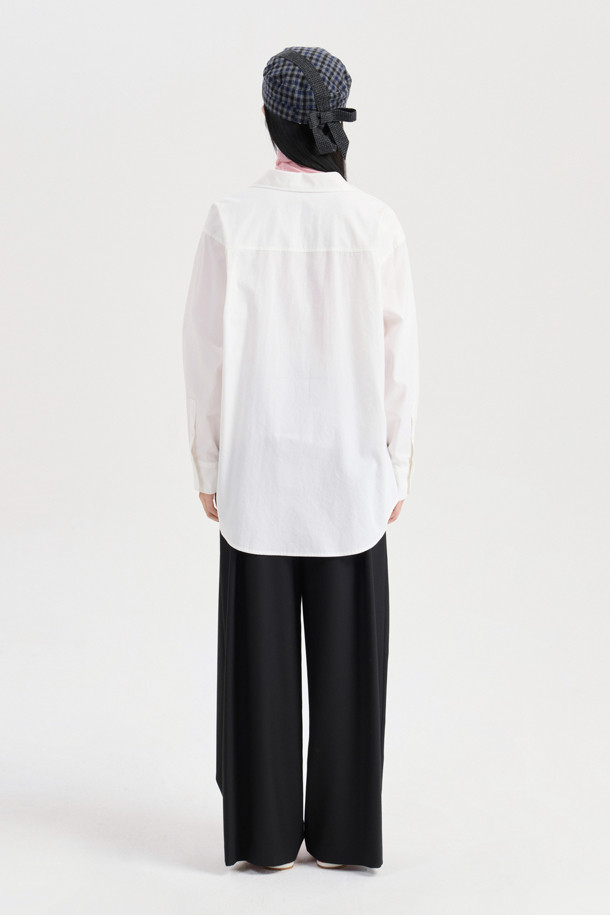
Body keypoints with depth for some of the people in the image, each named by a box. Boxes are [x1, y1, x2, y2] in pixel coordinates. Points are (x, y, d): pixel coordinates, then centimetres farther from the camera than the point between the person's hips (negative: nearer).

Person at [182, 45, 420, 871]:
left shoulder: (231, 220, -8)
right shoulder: (378, 223, -7)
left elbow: (209, 353, -6)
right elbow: (398, 360, -5)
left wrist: (209, 468, 5)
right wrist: (396, 470, 6)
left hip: (259, 466, 0)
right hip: (350, 466, 1)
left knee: (261, 649, 9)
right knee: (347, 652, 10)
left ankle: (266, 832, 16)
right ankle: (343, 832, 17)